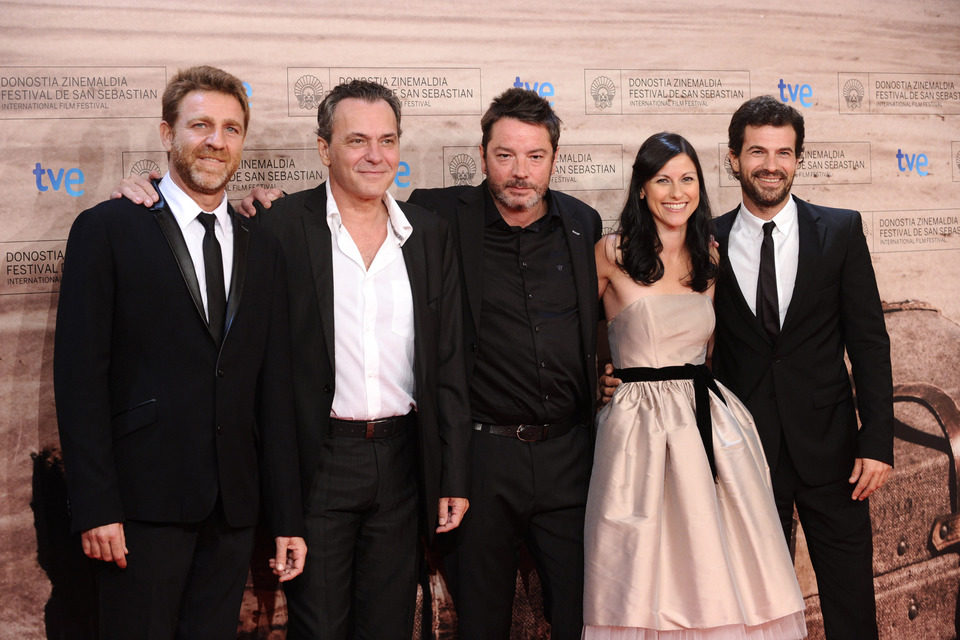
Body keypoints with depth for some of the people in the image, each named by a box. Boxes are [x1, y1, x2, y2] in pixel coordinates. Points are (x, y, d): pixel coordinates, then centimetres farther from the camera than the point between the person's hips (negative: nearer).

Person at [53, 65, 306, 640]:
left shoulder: (262, 250, 13)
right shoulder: (108, 230, 0)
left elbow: (274, 391, 11)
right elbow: (80, 372, -6)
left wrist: (289, 518, 8)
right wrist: (95, 506, -12)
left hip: (234, 506, 4)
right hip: (144, 500, -4)